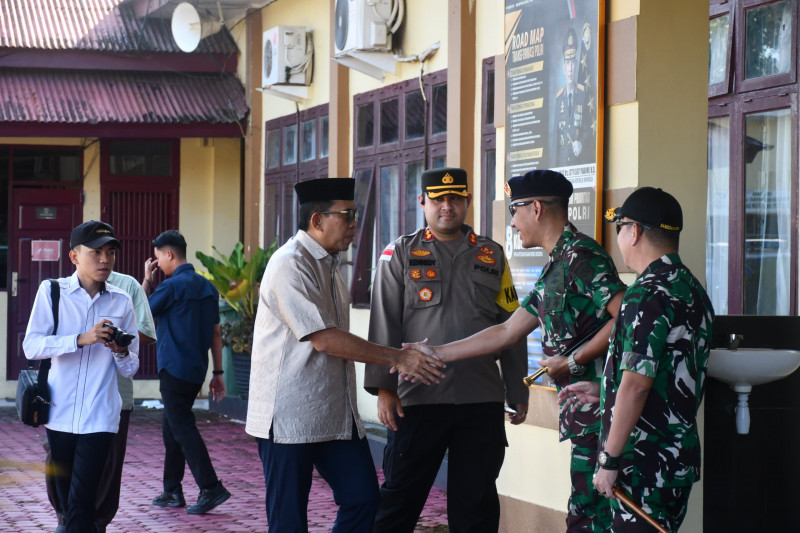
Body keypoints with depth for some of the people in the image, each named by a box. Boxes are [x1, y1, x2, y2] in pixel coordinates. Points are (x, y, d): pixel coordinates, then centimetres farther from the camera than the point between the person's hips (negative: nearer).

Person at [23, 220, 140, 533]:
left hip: (100, 418, 0)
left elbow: (130, 369, 8)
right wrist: (82, 339, -21)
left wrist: (121, 352, -15)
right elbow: (31, 346, -10)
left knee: (82, 503, -8)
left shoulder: (121, 302, 5)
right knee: (64, 499, 10)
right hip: (60, 414, 0)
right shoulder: (52, 291, 1)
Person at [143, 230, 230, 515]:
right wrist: (218, 373, 15)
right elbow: (215, 333, 12)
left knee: (182, 428, -7)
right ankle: (172, 491, 19)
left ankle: (211, 488, -14)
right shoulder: (207, 287, 11)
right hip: (196, 370, 8)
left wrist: (146, 280, 6)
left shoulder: (172, 286, -14)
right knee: (171, 427, 16)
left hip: (175, 370, -8)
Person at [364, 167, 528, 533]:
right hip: (418, 399, -2)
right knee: (399, 499, 2)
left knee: (476, 503, 8)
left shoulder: (491, 255, 12)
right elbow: (384, 326, 0)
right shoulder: (400, 254, 5)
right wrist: (383, 388, -8)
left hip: (482, 401, 2)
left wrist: (518, 393, 11)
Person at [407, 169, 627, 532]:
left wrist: (573, 362, -15)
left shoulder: (580, 255, -10)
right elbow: (507, 332, 25)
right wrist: (438, 353, 24)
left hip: (597, 406, -9)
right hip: (582, 409, 9)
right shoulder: (554, 269, 21)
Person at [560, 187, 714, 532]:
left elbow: (637, 384, -21)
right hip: (683, 457, 9)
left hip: (645, 464, -9)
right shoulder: (693, 290, 13)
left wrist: (610, 460, -16)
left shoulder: (647, 296, -17)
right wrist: (602, 391, 24)